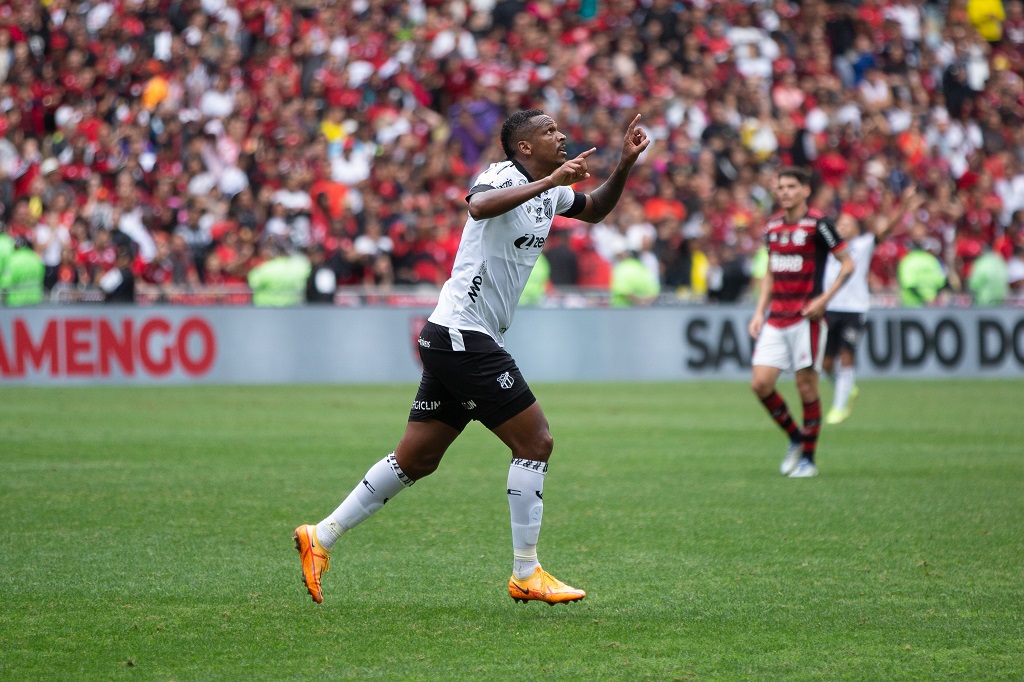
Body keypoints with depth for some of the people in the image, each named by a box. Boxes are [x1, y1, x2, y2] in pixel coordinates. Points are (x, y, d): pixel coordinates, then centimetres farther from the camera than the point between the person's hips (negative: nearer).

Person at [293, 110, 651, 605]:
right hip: (461, 335, -10)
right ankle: (526, 573, -2)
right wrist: (547, 183, -38)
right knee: (535, 442, -8)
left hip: (451, 340, 10)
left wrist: (624, 165, 16)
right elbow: (480, 206, -36)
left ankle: (321, 537, 15)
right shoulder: (503, 175, -13)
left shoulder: (549, 190, 15)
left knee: (417, 458, 10)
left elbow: (595, 209, 32)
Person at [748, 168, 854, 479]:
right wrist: (760, 311, 13)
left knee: (806, 385, -4)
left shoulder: (818, 223, -8)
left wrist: (825, 298, -16)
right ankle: (795, 439, 17)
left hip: (806, 316, -6)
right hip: (776, 318, 6)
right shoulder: (773, 226, 12)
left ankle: (808, 459, 8)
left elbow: (847, 264, -6)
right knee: (760, 383, -4)